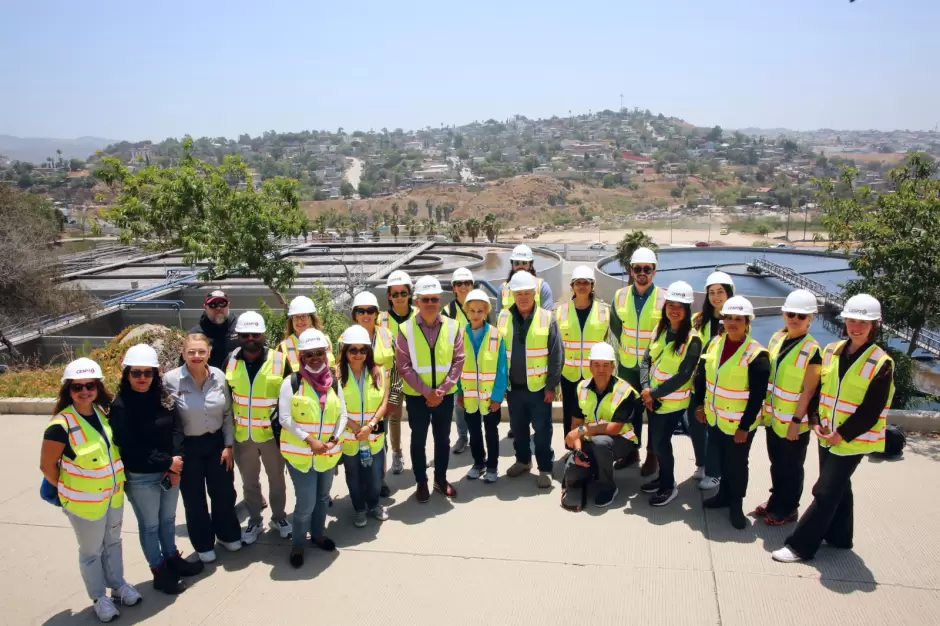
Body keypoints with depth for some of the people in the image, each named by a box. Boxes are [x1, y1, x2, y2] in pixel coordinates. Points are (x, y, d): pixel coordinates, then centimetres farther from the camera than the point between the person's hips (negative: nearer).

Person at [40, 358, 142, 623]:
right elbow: (47, 466, -16)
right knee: (91, 551, 15)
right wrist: (66, 491, -3)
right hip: (84, 501, -6)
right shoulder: (61, 424, -25)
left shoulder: (102, 411, -6)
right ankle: (99, 597, 35)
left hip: (113, 494, 6)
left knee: (113, 542, 24)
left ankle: (118, 585, 44)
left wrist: (118, 479, 9)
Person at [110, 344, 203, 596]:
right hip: (140, 477, -5)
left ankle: (172, 558, 40)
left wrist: (175, 466, -14)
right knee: (150, 525, 11)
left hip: (170, 471, 5)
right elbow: (131, 447, -19)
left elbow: (177, 430, -2)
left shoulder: (163, 398, 0)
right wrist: (167, 462, -16)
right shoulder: (120, 406, -16)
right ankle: (159, 571, 26)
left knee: (168, 519, 21)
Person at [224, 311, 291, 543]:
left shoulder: (279, 360, -13)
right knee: (249, 482, 18)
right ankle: (254, 521, 37)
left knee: (276, 480, 17)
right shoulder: (231, 361, -5)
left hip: (272, 433, -2)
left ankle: (279, 517, 38)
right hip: (242, 435, 2)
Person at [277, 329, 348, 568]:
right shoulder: (291, 382, -10)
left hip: (328, 453, 5)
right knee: (306, 502, -3)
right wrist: (309, 440, -19)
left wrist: (334, 439, -12)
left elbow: (342, 414, 3)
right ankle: (297, 544, 19)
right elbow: (285, 418, -13)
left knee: (323, 497, 19)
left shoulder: (333, 382, 3)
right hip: (300, 453, -4)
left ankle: (317, 534, 41)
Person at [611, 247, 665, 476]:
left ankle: (652, 455, 22)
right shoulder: (620, 296, -2)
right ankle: (631, 450, 29)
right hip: (627, 364, 3)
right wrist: (628, 345, 10)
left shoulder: (664, 298, -12)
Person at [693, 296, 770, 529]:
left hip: (739, 423, -5)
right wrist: (700, 404, 9)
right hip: (715, 418, 5)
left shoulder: (756, 354, -19)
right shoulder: (714, 343, -1)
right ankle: (724, 494, 40)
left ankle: (736, 503, 28)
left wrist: (744, 426, -17)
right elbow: (702, 376, 10)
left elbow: (757, 396, -18)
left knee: (737, 464, 9)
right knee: (722, 459, 21)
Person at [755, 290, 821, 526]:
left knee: (791, 468, 10)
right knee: (776, 463, 20)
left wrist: (796, 421, -17)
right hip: (773, 416, 6)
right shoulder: (776, 338, 2)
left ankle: (787, 509, 26)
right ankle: (776, 502, 36)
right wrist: (765, 407, 10)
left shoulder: (812, 350, -18)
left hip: (794, 421, -6)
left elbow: (808, 391, -17)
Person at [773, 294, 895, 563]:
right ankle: (839, 536, 35)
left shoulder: (881, 363, -14)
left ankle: (801, 545, 4)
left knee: (825, 492, -3)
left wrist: (842, 434, -18)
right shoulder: (832, 350, 2)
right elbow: (818, 388, 6)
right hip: (827, 434, 6)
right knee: (837, 487, 19)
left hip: (852, 439, -6)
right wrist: (816, 422, -5)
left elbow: (871, 411, -16)